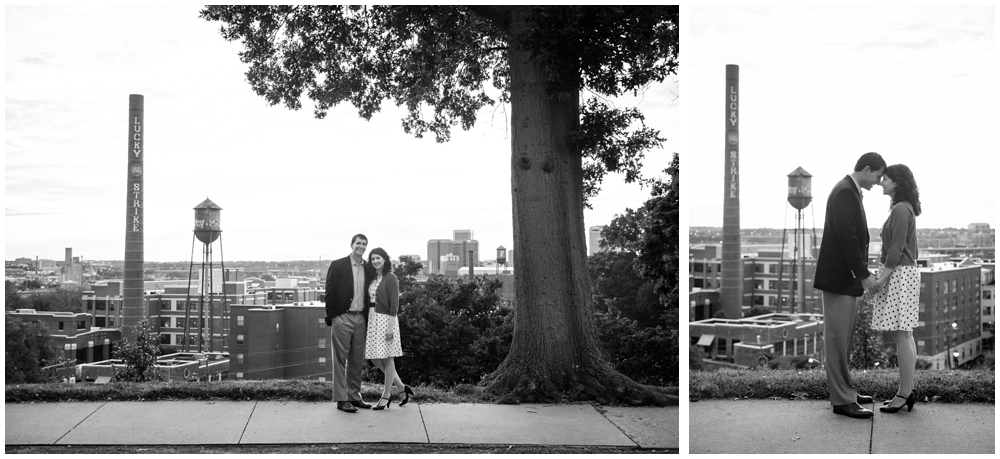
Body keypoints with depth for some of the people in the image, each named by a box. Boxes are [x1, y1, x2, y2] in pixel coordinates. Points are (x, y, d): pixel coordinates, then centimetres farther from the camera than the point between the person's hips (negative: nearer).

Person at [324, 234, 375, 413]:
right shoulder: (337, 265, -3)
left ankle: (354, 396, 20)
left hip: (361, 319, 5)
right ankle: (341, 399, 3)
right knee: (340, 359, 0)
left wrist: (369, 320, 6)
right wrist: (330, 318, -8)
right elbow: (330, 292, -4)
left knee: (357, 360, 10)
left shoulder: (369, 269, 9)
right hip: (342, 318, -5)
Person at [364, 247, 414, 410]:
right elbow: (370, 301, 14)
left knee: (387, 359, 0)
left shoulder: (390, 278, -7)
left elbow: (394, 303, -12)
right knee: (375, 359, 8)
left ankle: (386, 396, 11)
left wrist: (390, 326, -18)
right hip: (372, 319, 8)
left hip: (385, 319, -8)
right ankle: (402, 388, 21)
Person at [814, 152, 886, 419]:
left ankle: (845, 391, 24)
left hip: (846, 277, 11)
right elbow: (846, 238, -22)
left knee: (843, 339, 15)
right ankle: (842, 400, -1)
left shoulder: (850, 191, 16)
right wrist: (864, 275, -18)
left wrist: (862, 272, 14)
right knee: (837, 339, -5)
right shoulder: (845, 192, -16)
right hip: (839, 278, -11)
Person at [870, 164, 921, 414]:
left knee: (901, 335, -8)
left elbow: (897, 248, -18)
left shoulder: (900, 209, -14)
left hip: (898, 274, -10)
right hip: (903, 273, 10)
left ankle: (905, 393, -4)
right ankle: (908, 391, 13)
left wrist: (882, 278, -16)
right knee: (903, 335, 10)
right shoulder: (905, 209, 16)